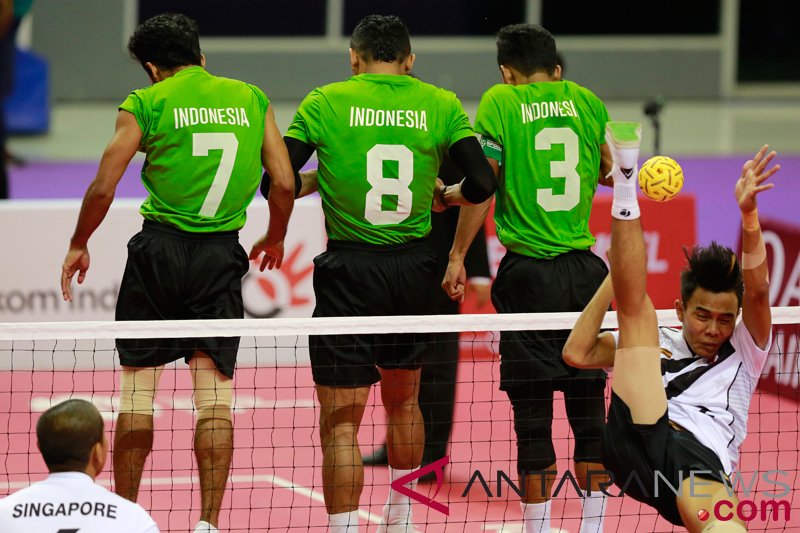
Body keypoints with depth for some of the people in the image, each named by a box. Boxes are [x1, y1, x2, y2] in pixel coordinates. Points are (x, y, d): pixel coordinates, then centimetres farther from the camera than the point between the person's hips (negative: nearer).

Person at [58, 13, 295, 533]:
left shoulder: (146, 103, -1)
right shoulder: (251, 98, 8)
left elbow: (104, 187, -4)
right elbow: (285, 183, 6)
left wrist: (79, 245, 11)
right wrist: (275, 238, 23)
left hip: (159, 248, -2)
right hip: (222, 255, 2)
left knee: (137, 388, 7)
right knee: (215, 392, 2)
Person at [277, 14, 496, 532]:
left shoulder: (326, 102, -2)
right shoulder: (440, 105, 4)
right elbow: (482, 182, -3)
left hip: (348, 270, -3)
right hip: (413, 267, 3)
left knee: (341, 421, -2)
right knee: (404, 397, 25)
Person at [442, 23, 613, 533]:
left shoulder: (500, 102, -1)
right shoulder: (586, 100, 7)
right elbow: (608, 172, 19)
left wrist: (458, 254, 1)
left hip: (528, 272, -3)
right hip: (584, 269, 3)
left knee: (533, 411, 1)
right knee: (588, 403, 8)